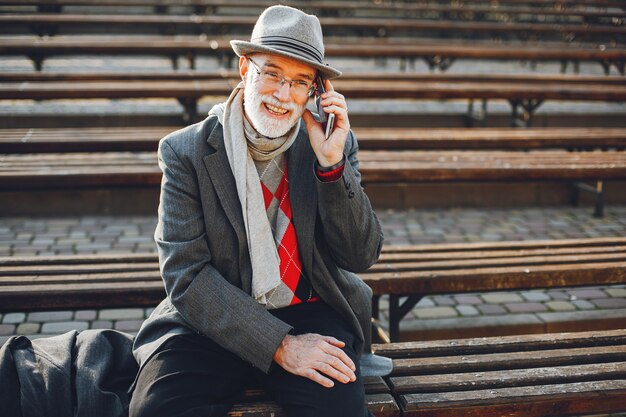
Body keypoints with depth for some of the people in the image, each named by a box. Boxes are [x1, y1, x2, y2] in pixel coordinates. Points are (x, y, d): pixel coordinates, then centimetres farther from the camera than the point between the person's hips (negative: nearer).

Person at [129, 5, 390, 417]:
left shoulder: (334, 144, 2)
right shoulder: (186, 151, -5)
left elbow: (361, 256, -1)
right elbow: (187, 275, -10)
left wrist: (332, 164, -15)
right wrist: (278, 344, -19)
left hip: (311, 313, 1)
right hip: (212, 320, -1)